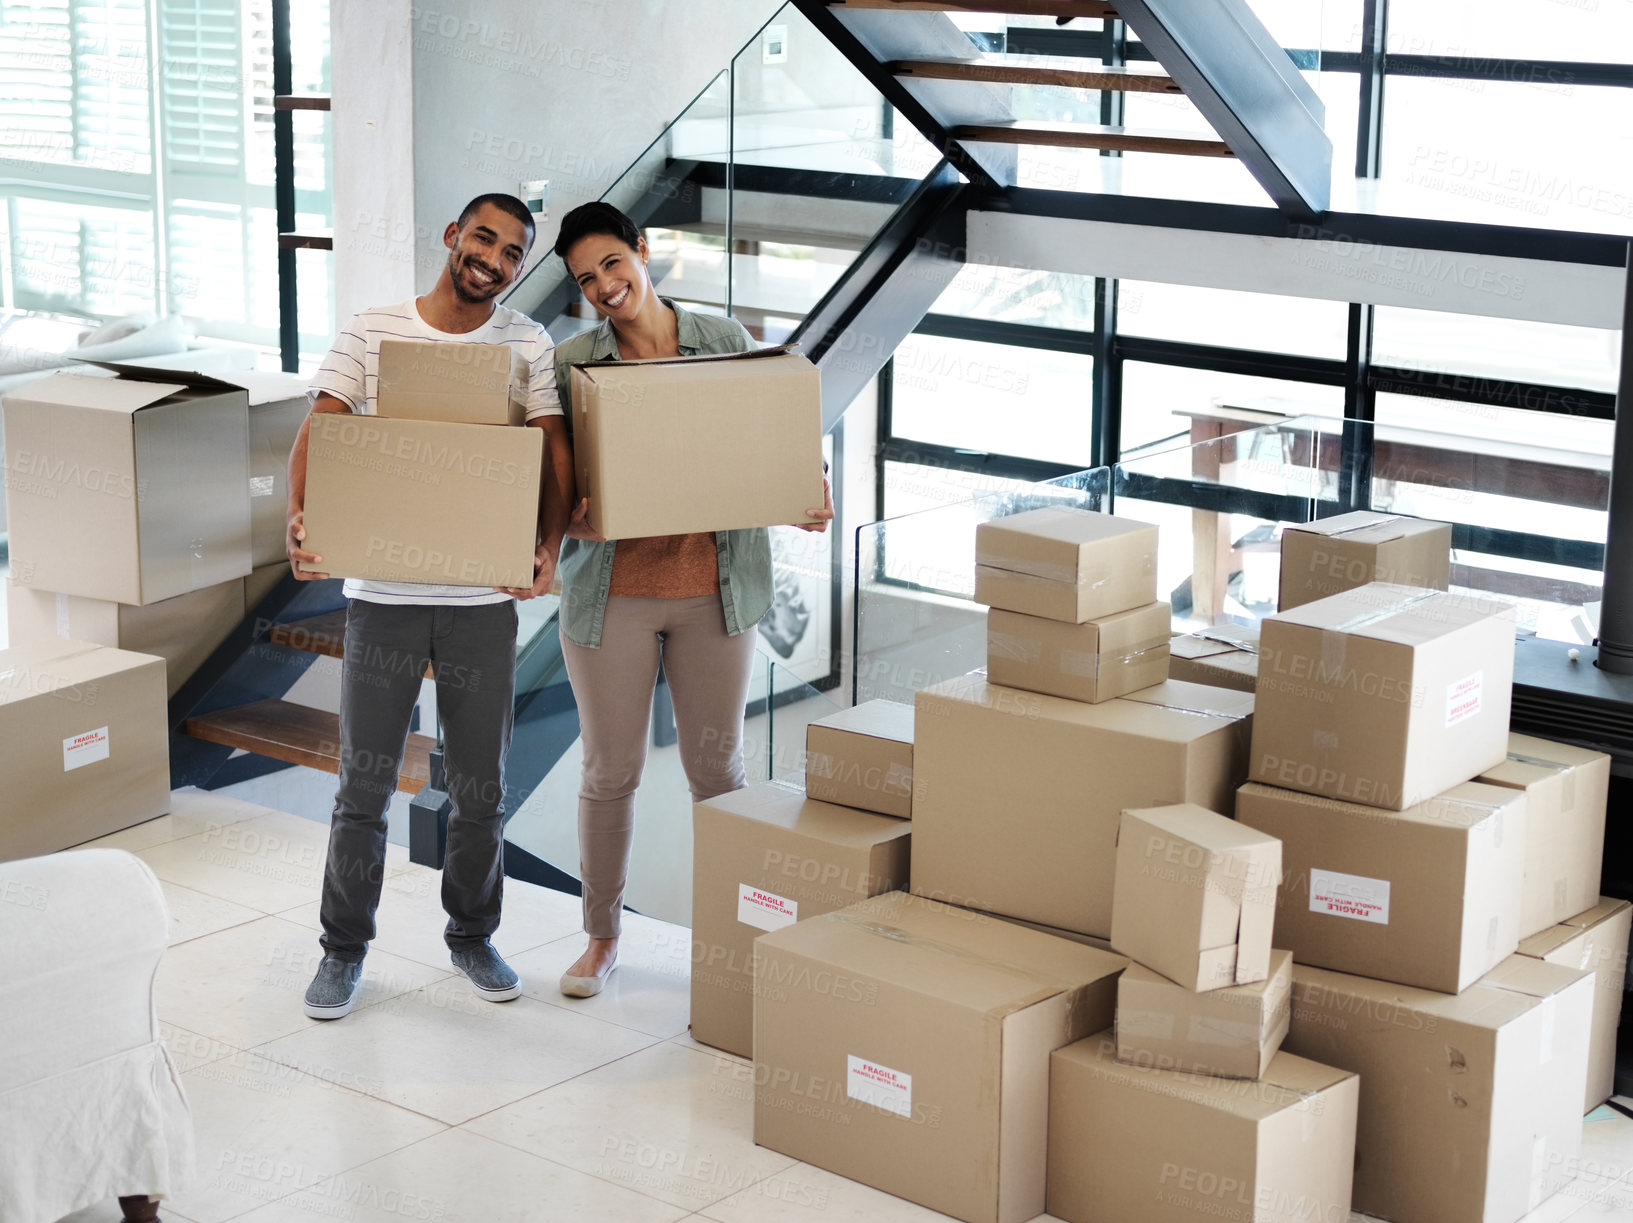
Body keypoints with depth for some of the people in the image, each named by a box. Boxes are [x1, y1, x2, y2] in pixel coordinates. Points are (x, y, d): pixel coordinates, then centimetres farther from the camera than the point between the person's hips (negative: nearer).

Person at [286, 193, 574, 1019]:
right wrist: (299, 516, -26)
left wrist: (549, 545, -22)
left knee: (480, 788, 10)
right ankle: (343, 950, 21)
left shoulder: (527, 345, 3)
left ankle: (471, 936, 30)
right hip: (381, 594, -1)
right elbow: (319, 430, -7)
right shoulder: (371, 332, 0)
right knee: (364, 785, 6)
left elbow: (554, 451, -4)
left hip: (483, 600, 1)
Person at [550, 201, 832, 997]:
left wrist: (806, 501, -11)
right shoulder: (571, 363, -1)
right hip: (612, 593, 0)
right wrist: (569, 518, -20)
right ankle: (601, 939, 25)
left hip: (713, 588, 1)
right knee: (610, 773, 8)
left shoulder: (725, 341, 2)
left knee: (717, 769, 10)